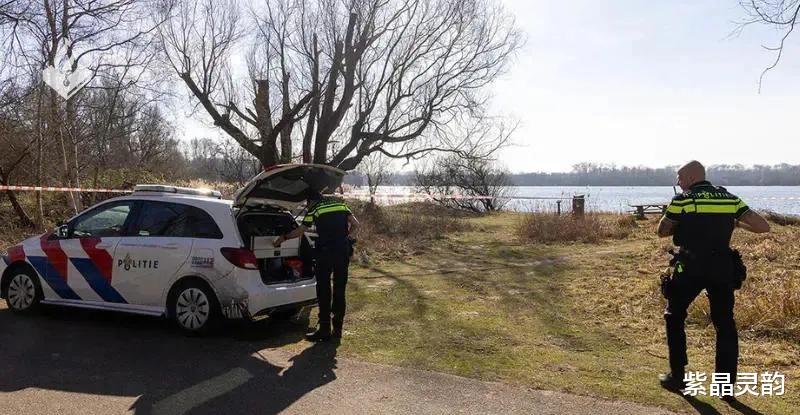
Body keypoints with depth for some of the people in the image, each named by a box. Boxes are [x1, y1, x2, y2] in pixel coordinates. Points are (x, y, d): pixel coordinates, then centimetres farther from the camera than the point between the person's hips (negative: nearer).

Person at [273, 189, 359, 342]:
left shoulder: (314, 209, 3)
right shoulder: (340, 203, 15)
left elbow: (300, 231, 11)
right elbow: (355, 224, 10)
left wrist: (283, 238, 25)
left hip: (325, 252, -5)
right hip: (343, 251, 5)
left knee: (324, 291, 2)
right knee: (339, 290, 12)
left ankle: (324, 330, 4)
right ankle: (338, 328, 17)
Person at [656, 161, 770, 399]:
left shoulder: (682, 200, -5)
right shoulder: (730, 198, 5)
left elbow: (662, 231, 4)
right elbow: (763, 227, 2)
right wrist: (735, 222, 15)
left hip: (690, 269, -3)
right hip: (723, 269, 3)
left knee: (674, 318, 15)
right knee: (725, 325, 14)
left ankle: (677, 377, 17)